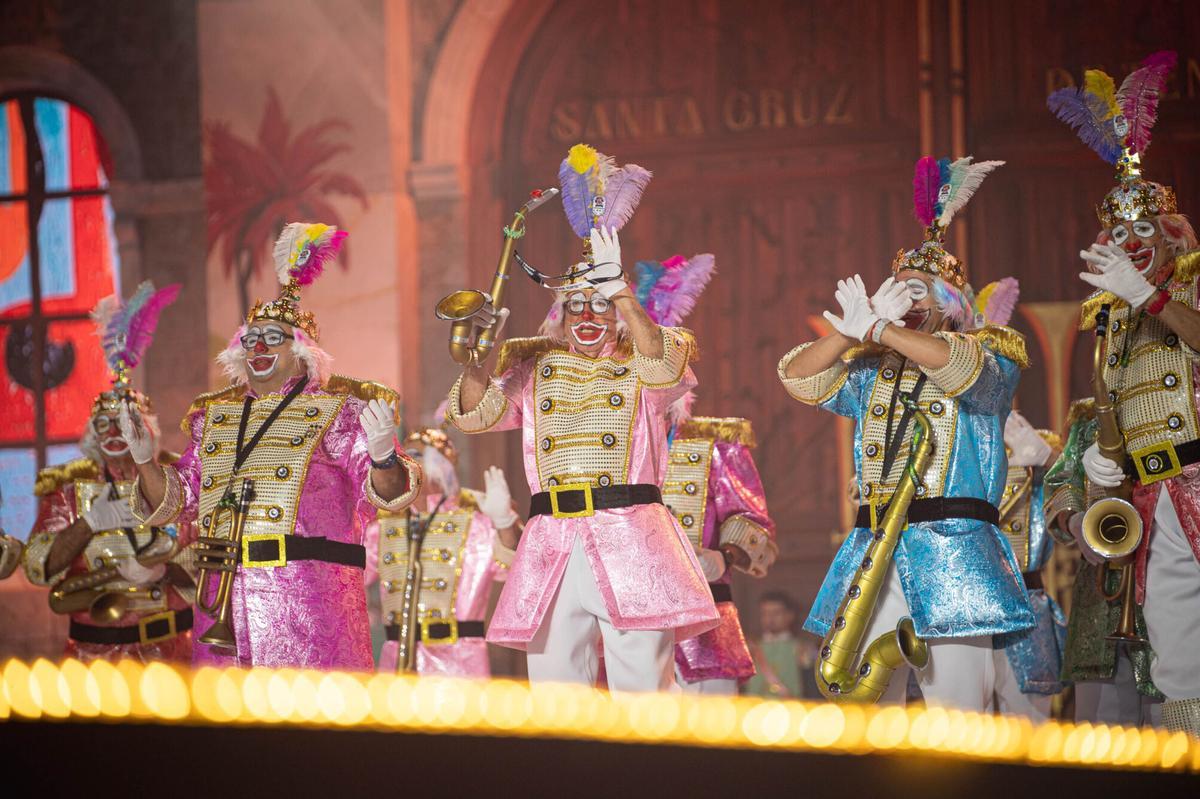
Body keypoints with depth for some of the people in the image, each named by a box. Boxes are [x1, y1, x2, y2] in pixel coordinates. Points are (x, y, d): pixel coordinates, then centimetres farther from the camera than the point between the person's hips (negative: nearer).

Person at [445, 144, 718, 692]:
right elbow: (476, 412, 9)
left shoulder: (641, 367, 10)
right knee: (553, 699, 1)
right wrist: (475, 362, -11)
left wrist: (617, 288, -24)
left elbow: (660, 363, -13)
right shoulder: (534, 369, 19)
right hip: (553, 543, 3)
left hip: (628, 541, -3)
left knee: (641, 686, -8)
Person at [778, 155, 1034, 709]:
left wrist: (878, 330, -13)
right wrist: (853, 331, -5)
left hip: (950, 553, -4)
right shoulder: (872, 371, 21)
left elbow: (963, 367, -15)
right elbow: (798, 377, 9)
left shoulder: (992, 351, 8)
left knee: (955, 712, -10)